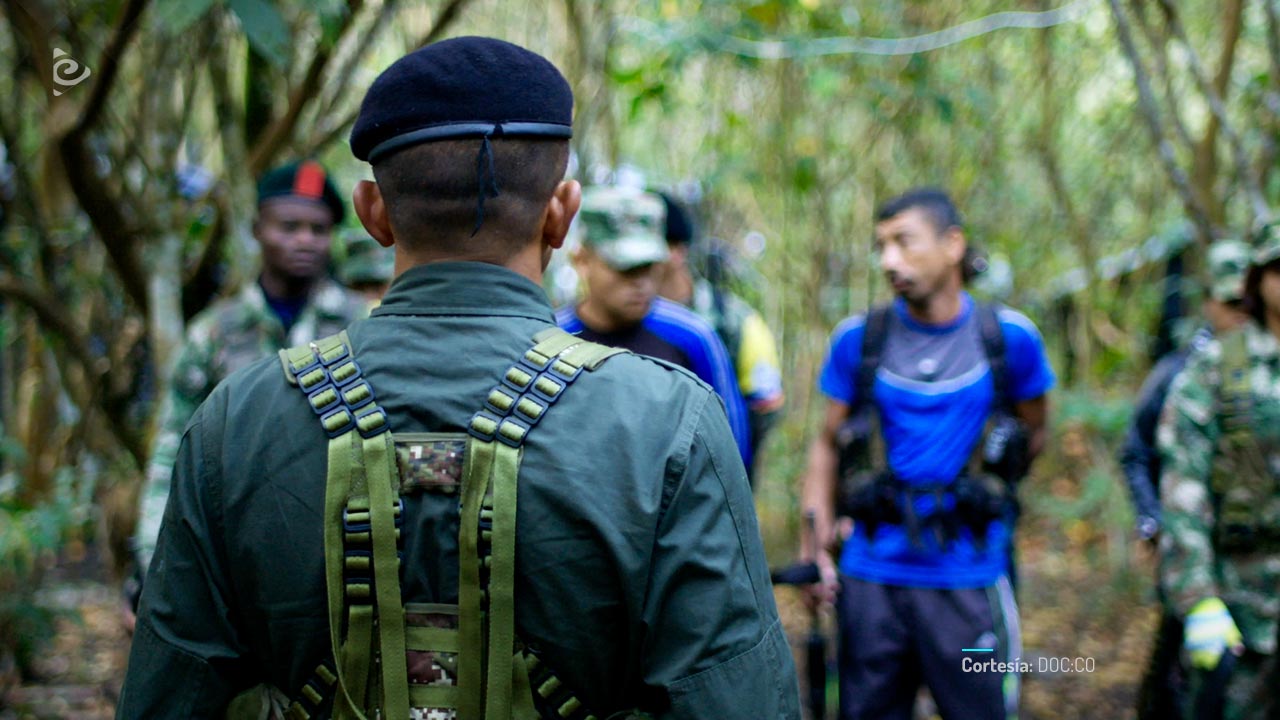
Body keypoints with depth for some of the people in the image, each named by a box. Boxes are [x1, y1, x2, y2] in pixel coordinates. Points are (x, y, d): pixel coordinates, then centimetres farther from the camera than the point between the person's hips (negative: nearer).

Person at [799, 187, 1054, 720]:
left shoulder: (1009, 337, -2)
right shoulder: (858, 339, 0)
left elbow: (1033, 434, 13)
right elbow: (828, 444, 7)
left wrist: (979, 495, 9)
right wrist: (814, 545, -1)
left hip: (968, 579, -1)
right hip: (872, 577, 1)